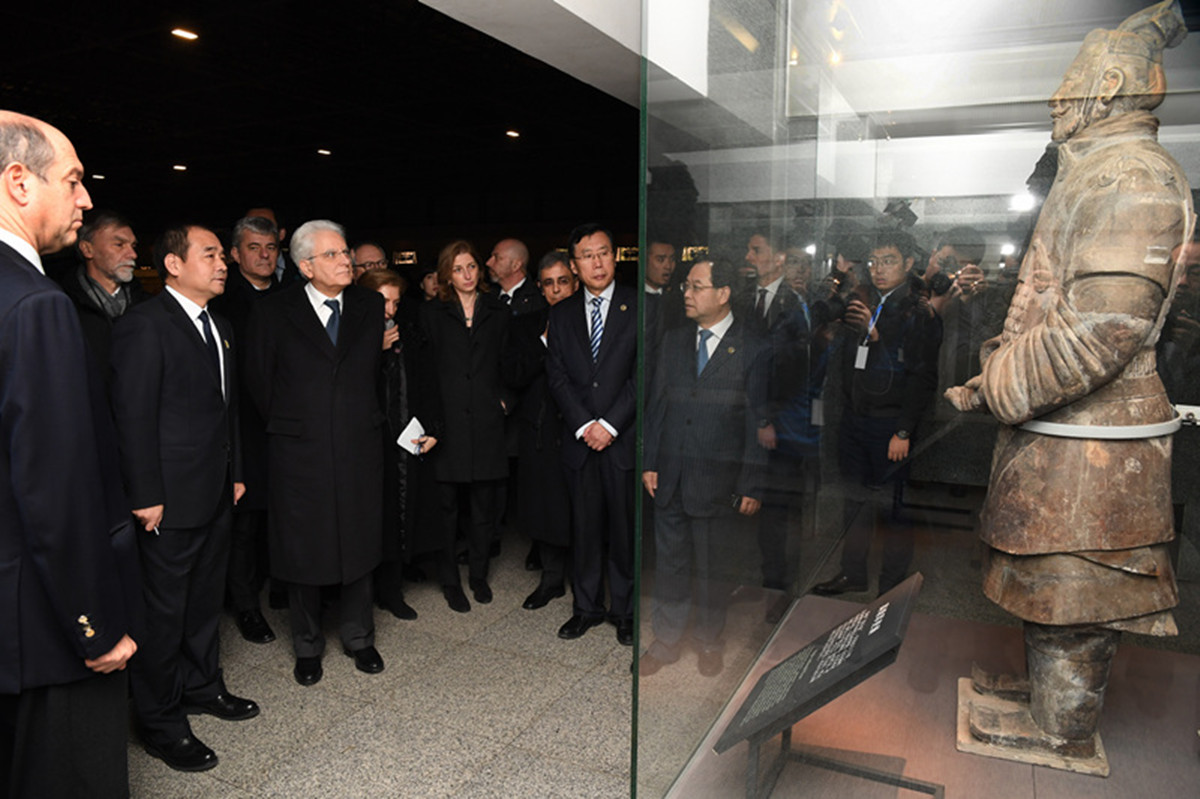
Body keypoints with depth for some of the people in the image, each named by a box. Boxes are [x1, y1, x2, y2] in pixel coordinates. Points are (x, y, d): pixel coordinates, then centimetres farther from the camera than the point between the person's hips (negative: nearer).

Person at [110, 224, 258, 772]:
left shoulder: (220, 327, 12)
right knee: (164, 608, 5)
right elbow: (133, 416, -17)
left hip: (217, 495, 8)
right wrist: (146, 496, -17)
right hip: (171, 499, -8)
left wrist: (236, 474, 15)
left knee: (206, 598, 20)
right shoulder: (144, 325, -14)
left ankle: (201, 686, 37)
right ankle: (160, 721, 21)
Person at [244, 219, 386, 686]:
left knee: (360, 546, 12)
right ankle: (307, 647, 29)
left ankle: (358, 638, 31)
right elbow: (258, 382, 2)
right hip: (299, 455, -2)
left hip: (360, 451, 2)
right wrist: (287, 426, 4)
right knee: (302, 551, 9)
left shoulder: (370, 307, 4)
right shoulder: (272, 313, -4)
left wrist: (365, 420, 8)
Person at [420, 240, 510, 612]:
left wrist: (504, 400, 1)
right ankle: (450, 581, 19)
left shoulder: (499, 313, 9)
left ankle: (478, 574, 26)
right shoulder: (431, 314, 5)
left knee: (484, 505, 8)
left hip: (486, 422, 2)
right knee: (446, 507, 4)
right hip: (446, 423, -1)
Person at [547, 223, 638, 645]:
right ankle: (586, 607, 25)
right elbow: (557, 376, 4)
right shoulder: (561, 313, 10)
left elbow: (643, 375, -7)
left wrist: (610, 424, -12)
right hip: (579, 438, 3)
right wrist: (583, 425, -8)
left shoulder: (639, 306, -1)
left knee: (623, 527, 5)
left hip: (624, 437, -2)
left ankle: (624, 611, 21)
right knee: (584, 527, 10)